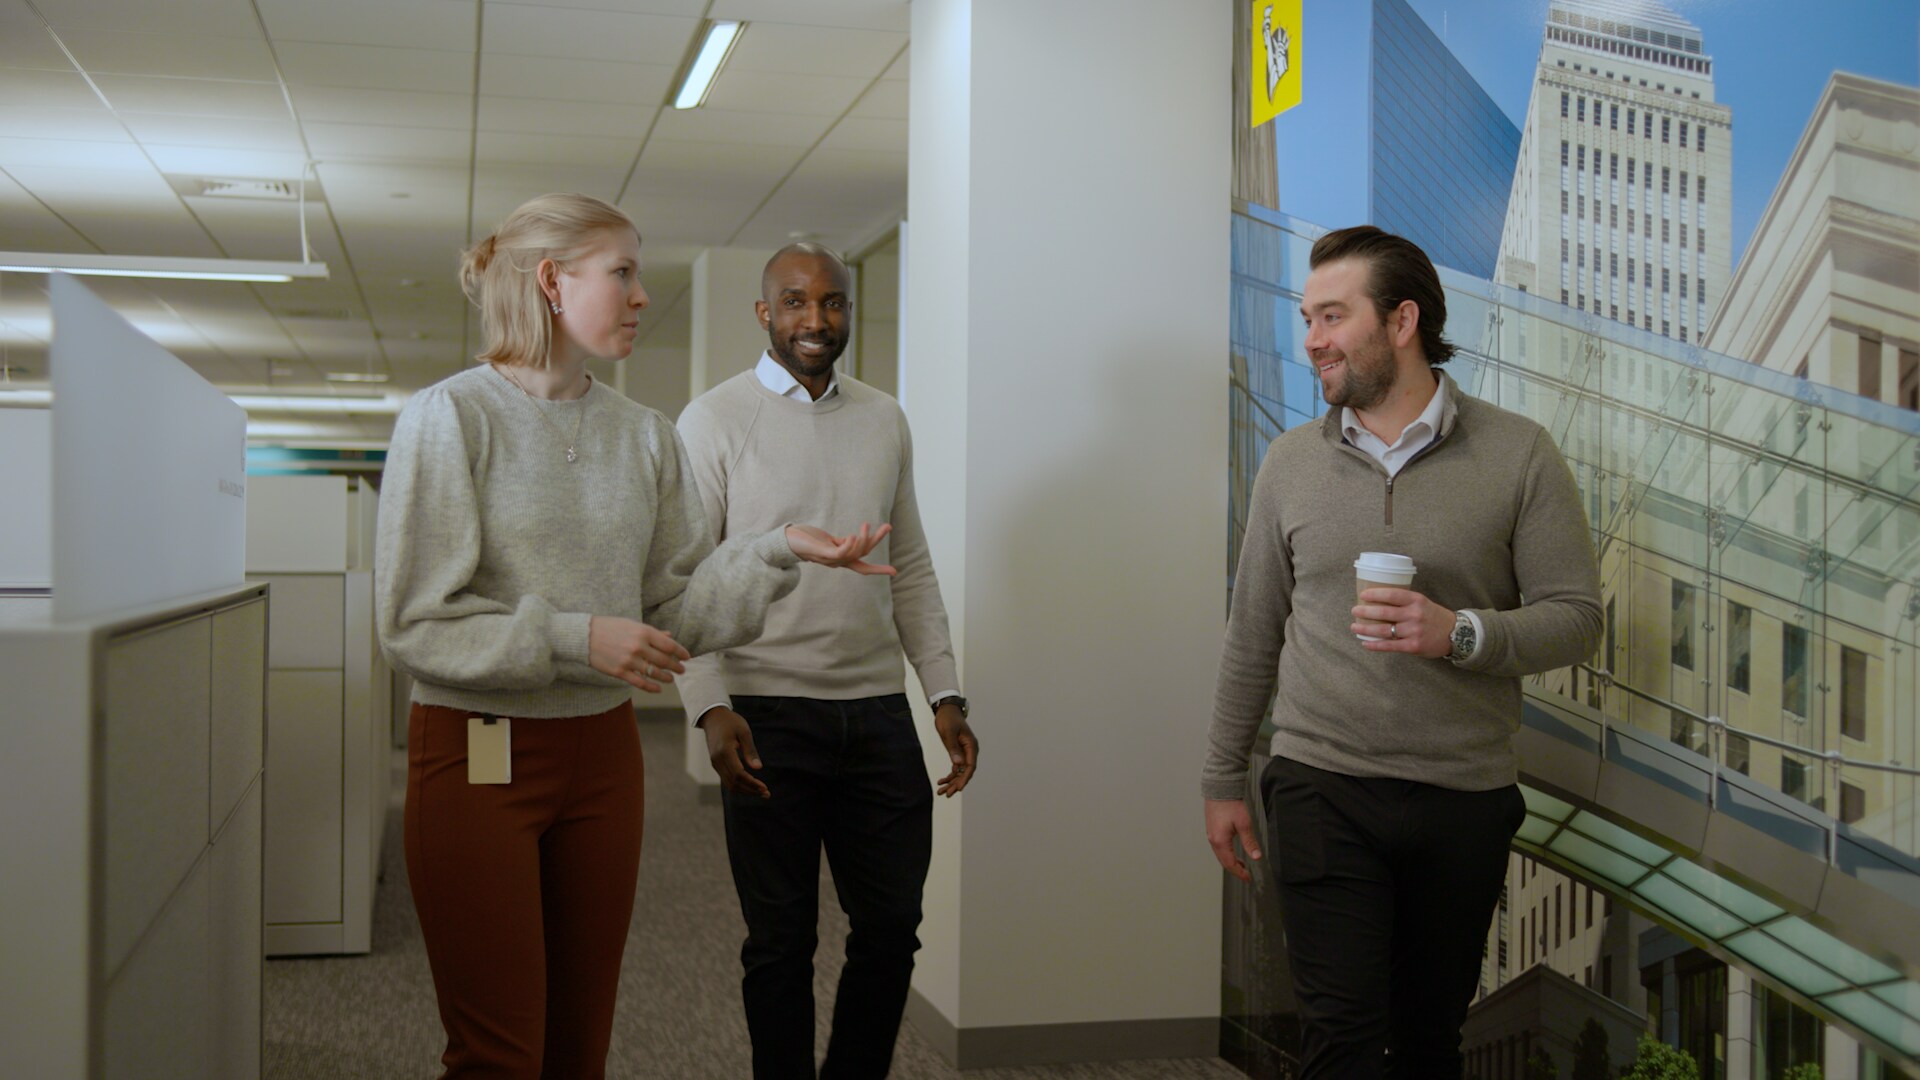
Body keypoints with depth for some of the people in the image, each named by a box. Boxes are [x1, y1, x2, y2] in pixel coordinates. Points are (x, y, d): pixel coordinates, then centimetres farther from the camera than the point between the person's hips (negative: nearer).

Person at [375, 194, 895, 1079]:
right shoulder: (450, 417, -8)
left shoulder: (644, 434, 7)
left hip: (602, 753, 5)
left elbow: (676, 608, 5)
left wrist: (779, 550, -9)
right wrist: (575, 639, -19)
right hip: (479, 753, -5)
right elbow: (412, 622, -13)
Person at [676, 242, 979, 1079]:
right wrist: (711, 708, -18)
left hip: (878, 712, 4)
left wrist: (946, 696, 9)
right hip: (769, 717, -4)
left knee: (892, 929, 10)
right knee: (782, 940, 7)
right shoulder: (714, 421, -2)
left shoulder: (885, 421, 12)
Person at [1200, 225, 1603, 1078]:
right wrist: (1222, 777, 12)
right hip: (1323, 786, 1)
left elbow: (1575, 617, -3)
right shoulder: (1291, 462, 5)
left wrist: (1460, 633, -21)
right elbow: (1252, 635, 11)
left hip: (1465, 799, 0)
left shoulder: (1518, 455, -2)